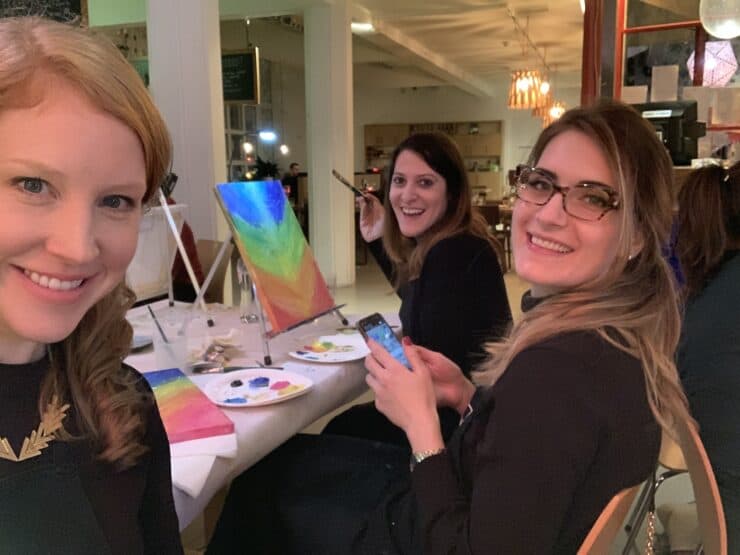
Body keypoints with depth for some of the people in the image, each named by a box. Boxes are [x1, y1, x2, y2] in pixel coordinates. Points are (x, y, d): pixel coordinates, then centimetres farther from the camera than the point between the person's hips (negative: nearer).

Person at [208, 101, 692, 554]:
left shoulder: (558, 367, -37)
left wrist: (420, 422, -25)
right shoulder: (625, 331, -8)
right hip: (459, 499, 8)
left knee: (271, 470, 16)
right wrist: (470, 397, -6)